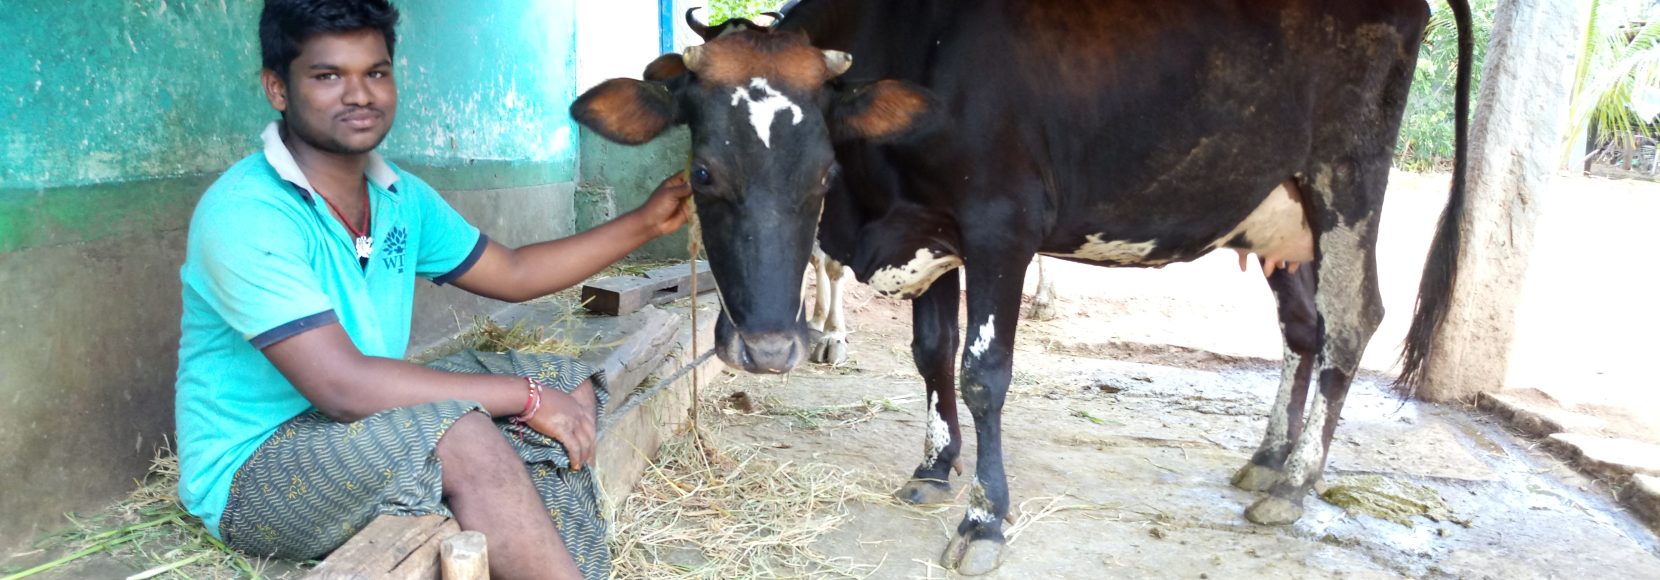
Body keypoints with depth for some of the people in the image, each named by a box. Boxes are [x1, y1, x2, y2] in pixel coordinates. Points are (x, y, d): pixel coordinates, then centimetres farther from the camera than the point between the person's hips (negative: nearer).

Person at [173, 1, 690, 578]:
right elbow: (344, 386, -30)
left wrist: (645, 222, 9)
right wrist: (528, 397, -26)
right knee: (460, 434, -34)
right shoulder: (245, 213, -22)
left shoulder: (400, 197, 3)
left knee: (570, 384, 0)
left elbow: (513, 273, 15)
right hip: (253, 476, -8)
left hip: (371, 428, 9)